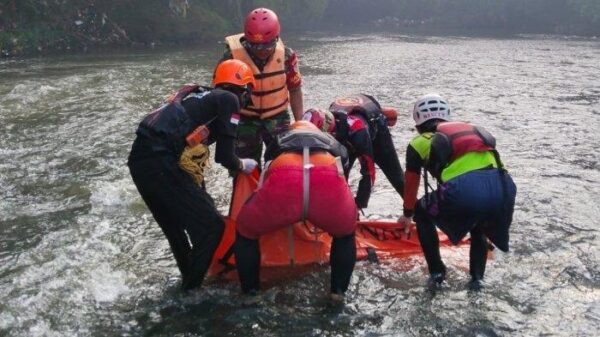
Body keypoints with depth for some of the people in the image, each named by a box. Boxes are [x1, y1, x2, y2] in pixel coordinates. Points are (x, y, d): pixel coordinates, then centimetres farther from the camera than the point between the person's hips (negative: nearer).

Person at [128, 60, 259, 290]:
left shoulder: (197, 95, 26)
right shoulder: (228, 99, 3)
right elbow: (223, 157, -1)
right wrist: (243, 165, 18)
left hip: (139, 159, 9)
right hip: (161, 164, -9)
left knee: (175, 226, 26)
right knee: (211, 227, 1)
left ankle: (190, 279, 39)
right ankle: (190, 290, 10)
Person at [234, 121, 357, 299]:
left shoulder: (280, 140, 43)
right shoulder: (334, 143, 44)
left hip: (283, 181, 0)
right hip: (329, 182, 1)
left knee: (246, 232, 30)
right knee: (345, 234, 35)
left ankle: (250, 291, 32)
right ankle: (338, 290, 32)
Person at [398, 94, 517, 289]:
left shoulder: (419, 143, 21)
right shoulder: (471, 129, 33)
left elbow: (411, 184, 32)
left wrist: (407, 214, 51)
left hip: (463, 191, -4)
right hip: (502, 188, 4)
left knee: (422, 213, 26)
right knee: (479, 224, 38)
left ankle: (437, 273, 25)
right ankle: (477, 277, 31)